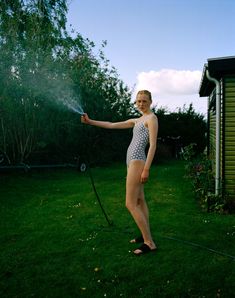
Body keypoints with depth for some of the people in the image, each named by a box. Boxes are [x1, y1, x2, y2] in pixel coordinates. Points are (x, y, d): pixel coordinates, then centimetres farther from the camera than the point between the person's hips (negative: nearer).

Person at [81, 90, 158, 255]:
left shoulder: (152, 118, -3)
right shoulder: (136, 121, 21)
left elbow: (153, 145, -12)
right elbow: (111, 125, 25)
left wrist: (146, 169, -18)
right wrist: (90, 121, 25)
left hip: (137, 161, -9)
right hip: (132, 161, 9)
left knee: (130, 203, -11)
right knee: (140, 201, 11)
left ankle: (149, 243, -6)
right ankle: (146, 236, 20)